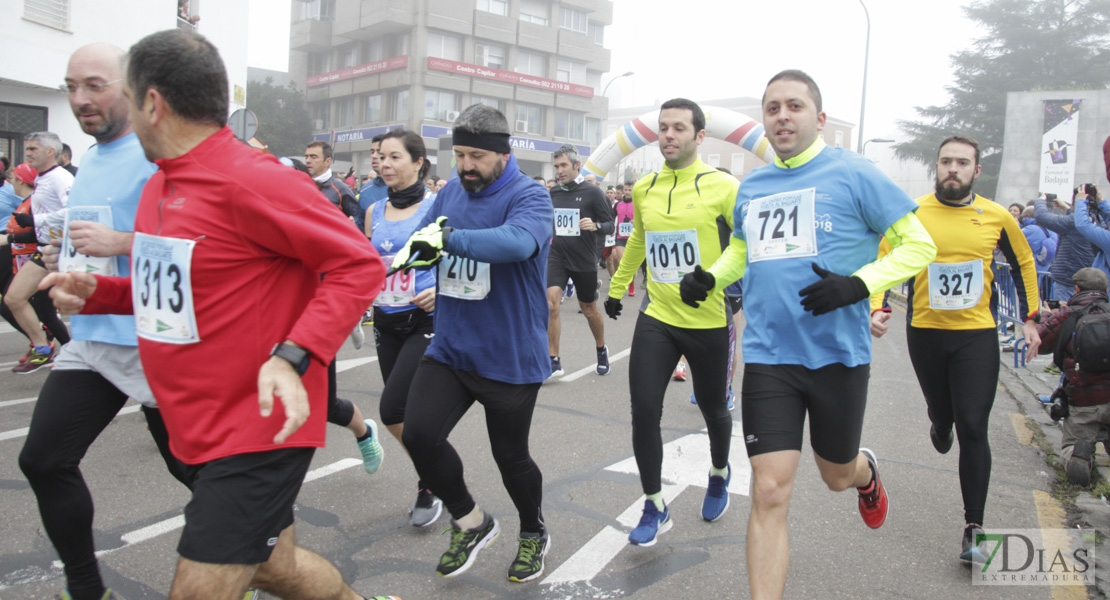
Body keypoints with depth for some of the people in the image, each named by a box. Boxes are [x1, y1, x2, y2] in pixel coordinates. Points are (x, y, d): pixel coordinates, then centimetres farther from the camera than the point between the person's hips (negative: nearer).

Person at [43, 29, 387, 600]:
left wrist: (293, 357, -31)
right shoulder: (159, 185, 10)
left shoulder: (251, 181, -19)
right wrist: (96, 292, 5)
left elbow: (359, 264, -21)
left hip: (259, 430, -9)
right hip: (203, 429, 9)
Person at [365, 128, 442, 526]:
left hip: (425, 321, -6)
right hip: (386, 323, 6)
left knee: (393, 409, -13)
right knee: (407, 413, 9)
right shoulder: (375, 212, 10)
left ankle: (430, 486, 9)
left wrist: (441, 290, -23)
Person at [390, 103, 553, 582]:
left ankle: (533, 533, 41)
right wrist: (403, 257, -8)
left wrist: (448, 237, -42)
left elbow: (519, 241, -35)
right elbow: (422, 244, 13)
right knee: (418, 434, -10)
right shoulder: (451, 192, 6)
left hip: (510, 357, -5)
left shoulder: (528, 196, -13)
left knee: (510, 456, 9)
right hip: (449, 348, 5)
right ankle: (470, 522, 18)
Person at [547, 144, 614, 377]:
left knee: (589, 310, 12)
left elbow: (610, 225, -6)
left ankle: (601, 349, 40)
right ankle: (553, 361, -8)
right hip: (557, 257, 3)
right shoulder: (553, 193, 5)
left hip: (584, 261, -2)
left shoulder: (592, 192, -7)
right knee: (550, 303, -16)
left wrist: (595, 226, -25)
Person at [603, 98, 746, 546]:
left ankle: (719, 474, 47)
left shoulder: (722, 187, -9)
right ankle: (655, 507, 13)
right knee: (643, 410, -5)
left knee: (713, 410, 15)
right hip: (657, 318, 3)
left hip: (708, 321, -3)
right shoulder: (643, 190, 6)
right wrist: (616, 289, 32)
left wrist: (711, 277, -23)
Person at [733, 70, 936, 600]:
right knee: (769, 494, -5)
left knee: (837, 476, 19)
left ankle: (866, 471, 57)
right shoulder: (750, 187, 8)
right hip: (768, 356, 2)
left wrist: (858, 284, -19)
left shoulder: (852, 173, -6)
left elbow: (920, 244, -5)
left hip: (837, 355, -2)